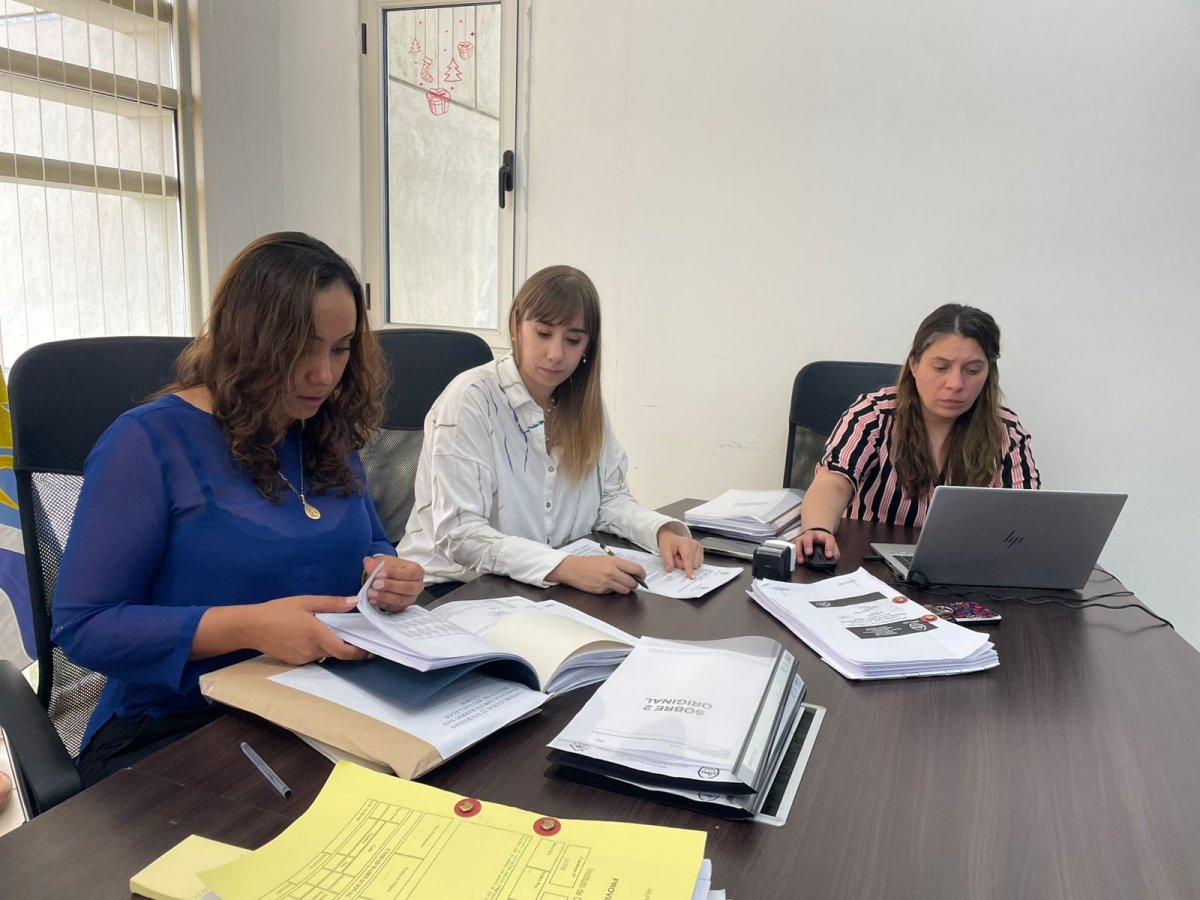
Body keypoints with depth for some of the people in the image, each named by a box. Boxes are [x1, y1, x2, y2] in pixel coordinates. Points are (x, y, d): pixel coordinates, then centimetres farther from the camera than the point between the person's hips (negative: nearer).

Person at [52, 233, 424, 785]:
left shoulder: (328, 437, 8)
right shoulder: (149, 441, -10)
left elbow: (369, 546, 21)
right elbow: (82, 626, -12)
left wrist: (387, 576, -5)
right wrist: (247, 626, -26)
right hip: (173, 733, -5)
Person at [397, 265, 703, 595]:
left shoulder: (584, 402, 3)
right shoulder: (470, 398, -16)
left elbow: (611, 497, 6)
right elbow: (459, 534, -22)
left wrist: (664, 531, -14)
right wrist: (566, 568, -33)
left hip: (550, 592, 5)